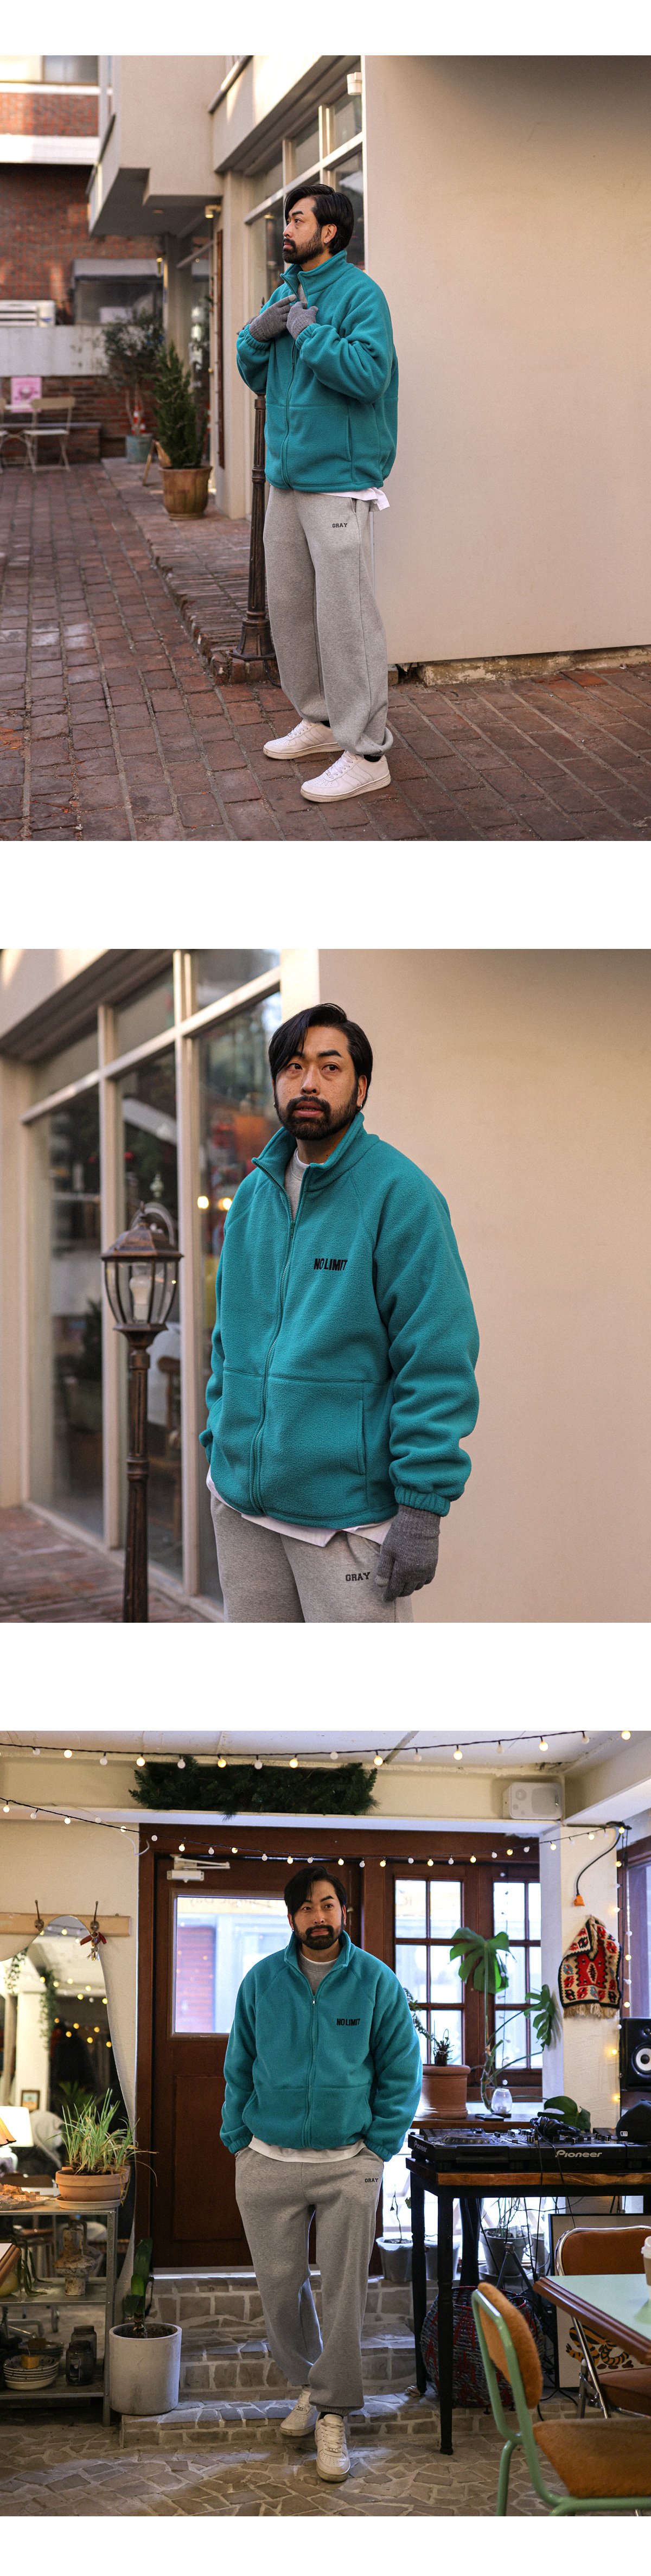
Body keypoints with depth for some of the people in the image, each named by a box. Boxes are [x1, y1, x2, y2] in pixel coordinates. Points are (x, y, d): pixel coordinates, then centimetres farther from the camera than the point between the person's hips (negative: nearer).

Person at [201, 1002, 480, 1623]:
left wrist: (423, 1507, -18)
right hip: (242, 1505, 6)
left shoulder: (400, 1193, -9)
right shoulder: (253, 1194, 12)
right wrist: (218, 1448, 14)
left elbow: (437, 1357, -14)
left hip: (349, 1513, -6)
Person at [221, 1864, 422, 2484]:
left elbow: (401, 2074, 3)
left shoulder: (377, 1983, -3)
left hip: (348, 2163, -1)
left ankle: (332, 2413, 9)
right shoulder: (261, 1982, 1)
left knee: (344, 2292, -1)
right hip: (268, 2161, 2)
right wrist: (239, 2144, 4)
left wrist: (377, 2149, -2)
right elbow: (239, 2070, 10)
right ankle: (306, 2382, 30)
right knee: (279, 2288, 7)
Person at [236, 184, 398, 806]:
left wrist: (309, 330, -19)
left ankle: (366, 753, -5)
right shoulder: (285, 292, 14)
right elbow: (256, 377, 17)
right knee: (289, 604, 16)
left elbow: (370, 374, -24)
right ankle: (320, 720, 30)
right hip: (287, 477, 9)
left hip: (339, 482, -9)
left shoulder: (359, 294, -11)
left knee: (345, 615, -8)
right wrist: (257, 334, -3)